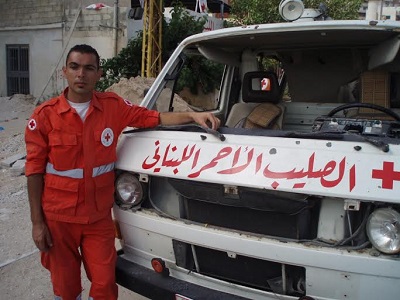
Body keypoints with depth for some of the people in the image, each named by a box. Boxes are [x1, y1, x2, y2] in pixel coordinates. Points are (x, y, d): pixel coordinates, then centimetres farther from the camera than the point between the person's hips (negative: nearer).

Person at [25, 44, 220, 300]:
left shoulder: (114, 106, -3)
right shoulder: (45, 115, -8)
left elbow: (154, 118, 3)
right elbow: (35, 170, -4)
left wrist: (193, 115, -11)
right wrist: (37, 222, -4)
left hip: (99, 216, 1)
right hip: (58, 217, -1)